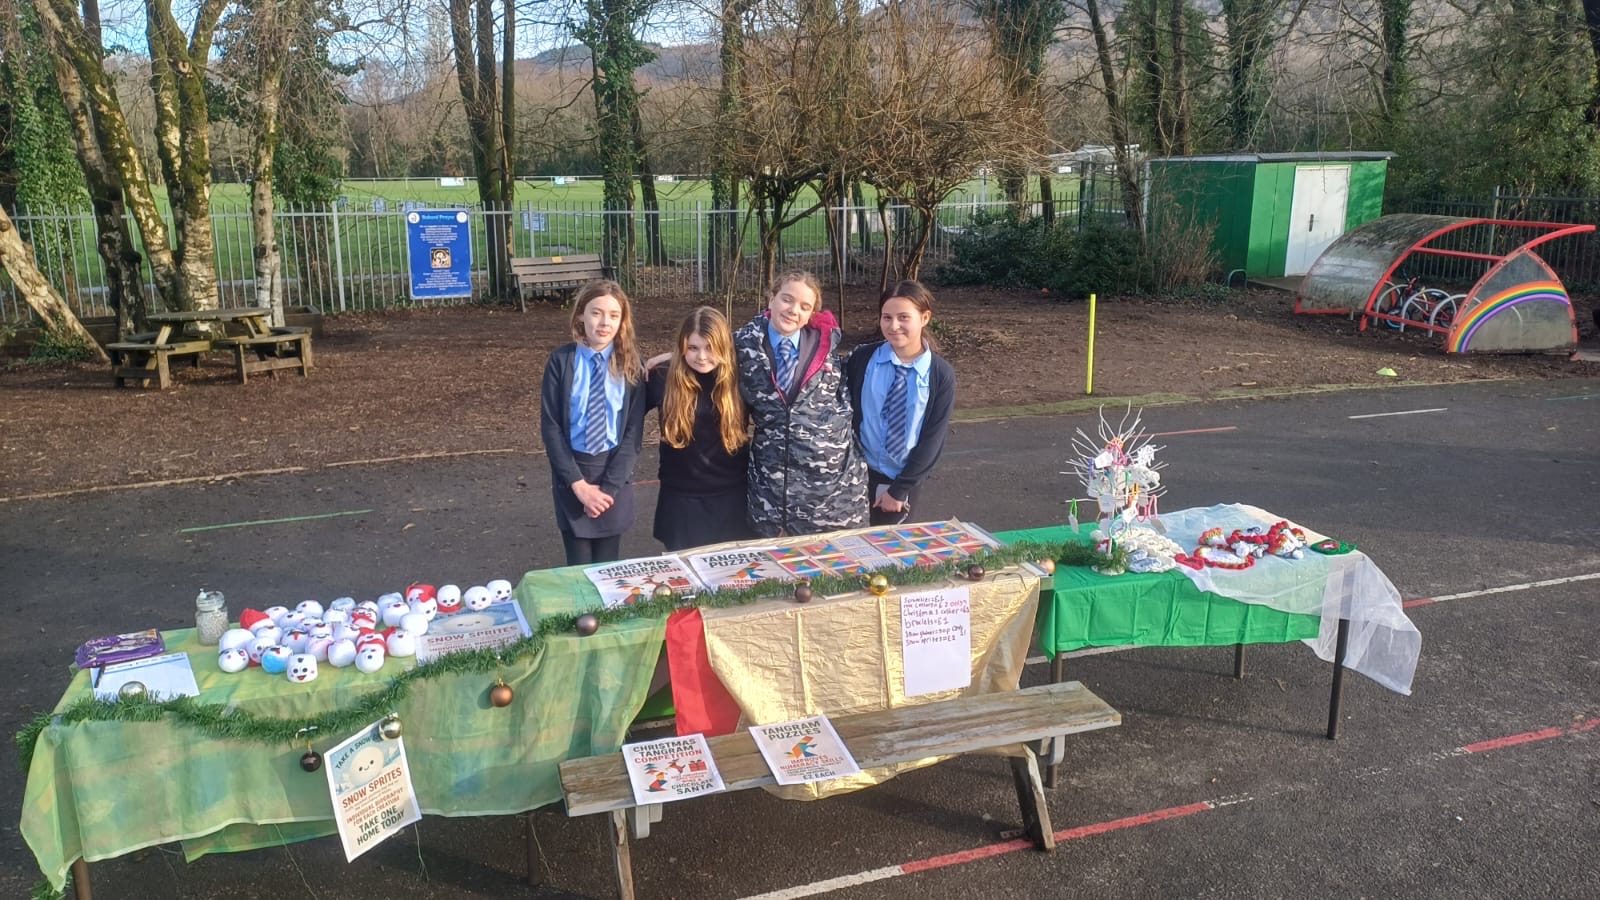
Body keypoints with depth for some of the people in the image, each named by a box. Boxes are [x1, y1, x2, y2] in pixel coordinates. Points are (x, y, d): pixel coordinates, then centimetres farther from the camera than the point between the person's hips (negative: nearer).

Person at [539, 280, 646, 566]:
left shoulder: (630, 363, -3)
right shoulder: (561, 361, -6)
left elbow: (634, 430, -5)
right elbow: (550, 426, -7)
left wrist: (609, 486, -12)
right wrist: (578, 483, -13)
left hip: (615, 475, 1)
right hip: (571, 474, -1)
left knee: (607, 566, 9)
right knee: (579, 567, 6)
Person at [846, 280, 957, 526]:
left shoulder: (942, 375, -10)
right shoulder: (862, 359, -8)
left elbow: (932, 439, -8)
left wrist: (899, 489, -9)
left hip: (904, 479, 0)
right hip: (860, 473, 1)